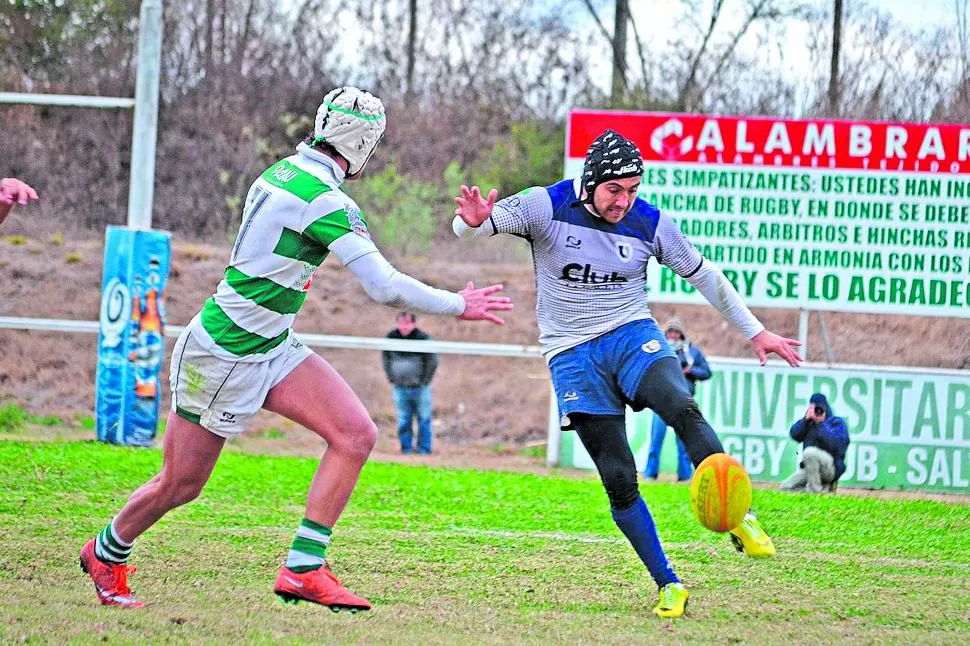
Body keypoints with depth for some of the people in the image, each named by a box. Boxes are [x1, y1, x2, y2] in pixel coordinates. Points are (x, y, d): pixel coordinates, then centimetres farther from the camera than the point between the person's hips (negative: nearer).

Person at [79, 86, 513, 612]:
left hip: (272, 348, 9)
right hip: (226, 356, -9)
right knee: (180, 484, 7)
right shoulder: (324, 199, -24)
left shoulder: (281, 173, 4)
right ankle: (107, 553, 34)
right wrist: (458, 306, -14)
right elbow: (385, 287, -26)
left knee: (356, 434, -7)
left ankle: (303, 569, -6)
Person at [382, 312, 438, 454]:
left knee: (423, 419, 1)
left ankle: (424, 449, 7)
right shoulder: (391, 338, 0)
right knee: (403, 420, 4)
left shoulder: (423, 338, -10)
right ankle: (406, 448, 12)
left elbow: (432, 362, -4)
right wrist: (392, 380, 6)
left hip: (420, 388, -3)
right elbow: (386, 359, 13)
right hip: (400, 388, 3)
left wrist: (424, 381, -7)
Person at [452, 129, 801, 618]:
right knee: (619, 481, -9)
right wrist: (473, 222, -41)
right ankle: (668, 586, 0)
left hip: (631, 334, 1)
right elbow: (467, 226, -15)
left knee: (681, 408, -32)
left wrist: (755, 332, 13)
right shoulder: (547, 207, -8)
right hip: (573, 353, -1)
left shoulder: (650, 223, -2)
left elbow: (704, 276, 11)